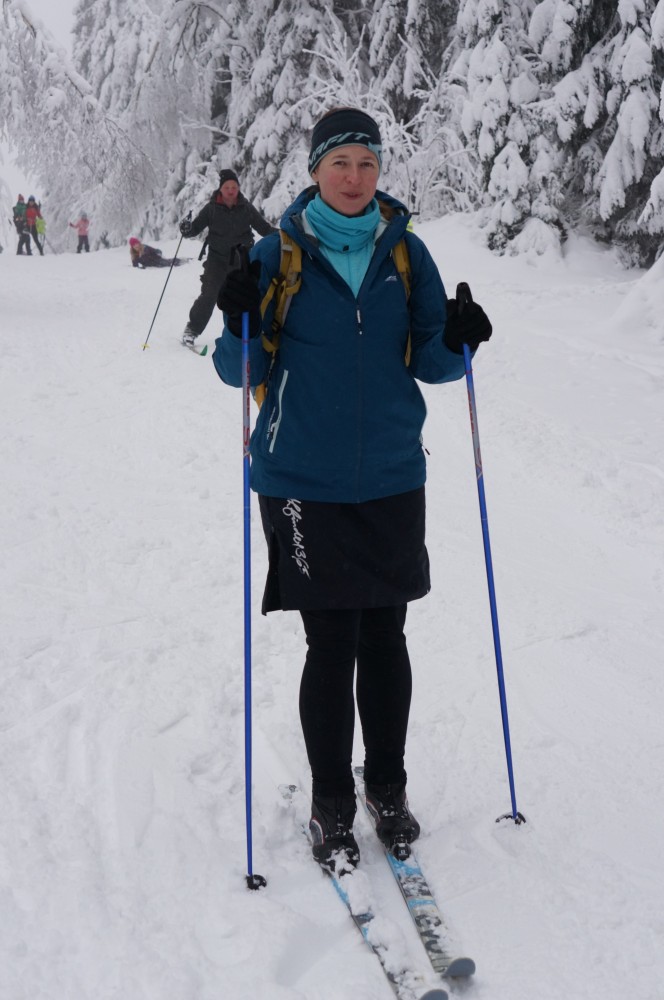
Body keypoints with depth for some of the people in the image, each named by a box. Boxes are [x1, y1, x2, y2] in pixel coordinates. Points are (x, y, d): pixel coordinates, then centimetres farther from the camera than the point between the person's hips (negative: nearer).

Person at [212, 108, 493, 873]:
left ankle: (387, 789, 28)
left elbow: (427, 360, 9)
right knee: (332, 645, 0)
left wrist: (455, 340, -12)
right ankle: (331, 803, 19)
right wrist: (240, 325, -20)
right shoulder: (279, 255, -1)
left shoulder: (405, 251, 4)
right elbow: (242, 372, 0)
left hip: (391, 480, 2)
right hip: (304, 483, -2)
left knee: (385, 640, 9)